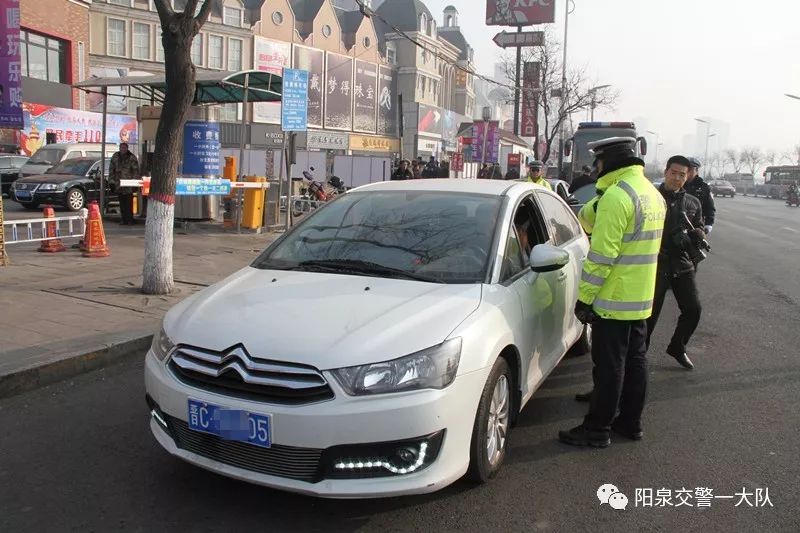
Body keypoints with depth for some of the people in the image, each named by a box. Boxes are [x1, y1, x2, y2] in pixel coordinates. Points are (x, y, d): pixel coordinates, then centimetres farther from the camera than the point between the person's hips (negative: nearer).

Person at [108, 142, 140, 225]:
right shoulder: (115, 157, 9)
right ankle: (124, 219, 14)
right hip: (119, 184, 4)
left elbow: (136, 171, -3)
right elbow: (111, 169, 13)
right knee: (122, 203, 8)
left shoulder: (132, 157, -2)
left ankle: (130, 219, 0)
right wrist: (111, 181, 8)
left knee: (129, 202, -6)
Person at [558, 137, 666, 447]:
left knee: (609, 366, -1)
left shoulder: (617, 195, -19)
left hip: (613, 300, -9)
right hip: (642, 299, 9)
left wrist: (584, 297, -17)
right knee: (635, 361, 16)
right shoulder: (653, 194, 12)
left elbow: (602, 254, -22)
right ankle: (630, 422, 28)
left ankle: (597, 430, 10)